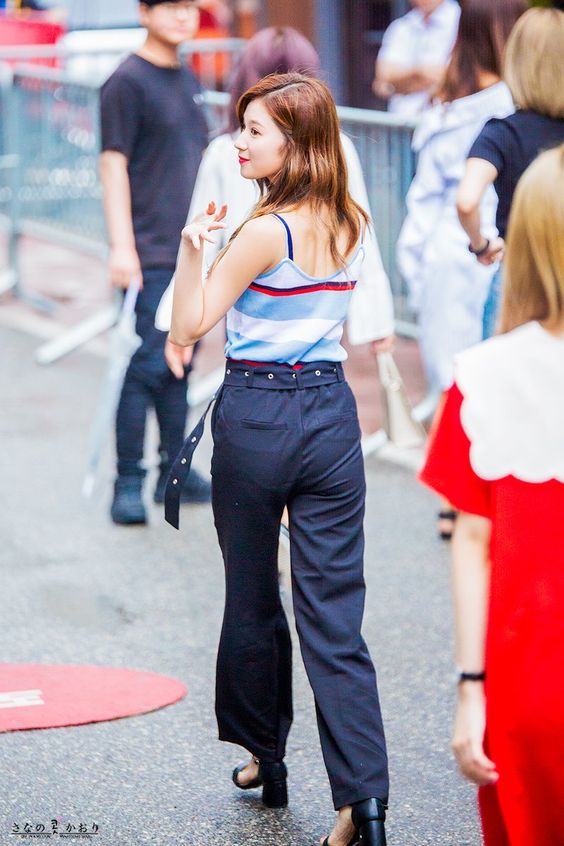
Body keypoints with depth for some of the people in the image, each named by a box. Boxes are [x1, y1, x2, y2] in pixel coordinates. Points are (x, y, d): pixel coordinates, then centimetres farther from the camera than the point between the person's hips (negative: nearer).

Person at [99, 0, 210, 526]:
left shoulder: (186, 80, 15)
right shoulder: (127, 82, -8)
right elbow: (114, 165, -12)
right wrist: (121, 246, -18)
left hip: (191, 250, 8)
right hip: (150, 254, -7)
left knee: (180, 363, 12)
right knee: (147, 365, -8)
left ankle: (175, 472, 20)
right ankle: (128, 483, -2)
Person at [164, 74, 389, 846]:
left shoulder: (265, 232, -15)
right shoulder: (352, 227, 4)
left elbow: (189, 328, -10)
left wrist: (192, 247, -15)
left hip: (256, 417, -5)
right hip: (332, 413, 5)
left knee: (252, 600, 15)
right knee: (334, 614, 1)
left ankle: (265, 758, 30)